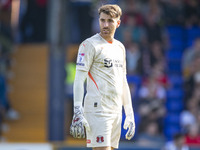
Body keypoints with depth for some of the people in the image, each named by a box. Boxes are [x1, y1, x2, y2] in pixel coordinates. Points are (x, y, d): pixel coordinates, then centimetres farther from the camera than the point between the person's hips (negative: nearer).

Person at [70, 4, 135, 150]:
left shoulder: (120, 47, 18)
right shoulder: (90, 45, -5)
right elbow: (79, 80, -10)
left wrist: (130, 115, 19)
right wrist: (78, 113, -19)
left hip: (116, 112, 7)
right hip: (97, 109, -7)